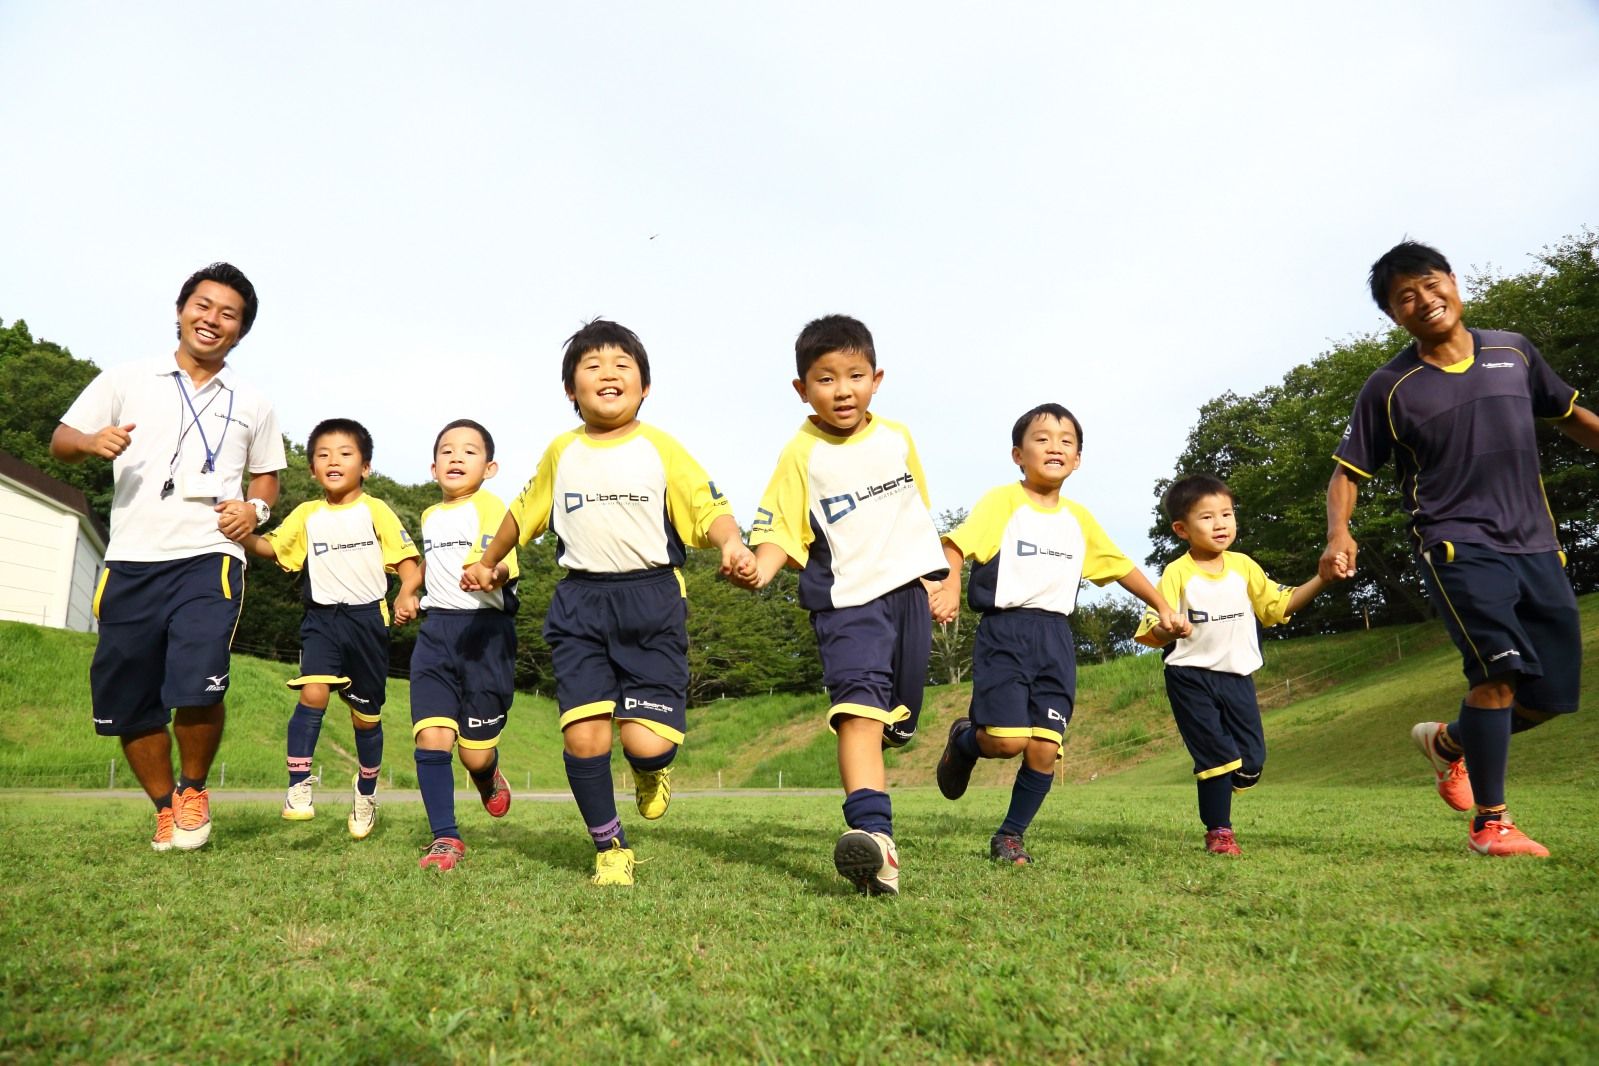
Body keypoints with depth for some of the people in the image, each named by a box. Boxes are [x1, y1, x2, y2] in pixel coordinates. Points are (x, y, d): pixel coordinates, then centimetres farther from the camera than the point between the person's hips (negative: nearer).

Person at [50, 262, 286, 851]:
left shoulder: (253, 405, 14)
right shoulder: (126, 381, 11)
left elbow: (268, 476, 21)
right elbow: (60, 440, 10)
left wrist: (255, 508, -1)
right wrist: (92, 442, -12)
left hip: (208, 559, -1)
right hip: (131, 562, 2)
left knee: (197, 685, -21)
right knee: (126, 703, 5)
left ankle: (193, 790, 8)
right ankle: (165, 807, 28)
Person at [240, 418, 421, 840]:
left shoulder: (375, 511, -1)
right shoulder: (306, 514, 9)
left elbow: (408, 561, -4)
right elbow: (269, 547, 4)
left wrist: (406, 595, -23)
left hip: (367, 619, -1)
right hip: (322, 617, 2)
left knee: (366, 714, 10)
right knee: (313, 694, -23)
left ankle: (365, 794, 30)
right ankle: (299, 786, -14)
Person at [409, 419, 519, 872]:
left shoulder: (489, 506, -6)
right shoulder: (430, 516, 15)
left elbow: (504, 562, -23)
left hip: (485, 628, -5)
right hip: (436, 630, 5)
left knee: (475, 751, 1)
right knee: (431, 736, -11)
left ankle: (488, 776, 39)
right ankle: (445, 838, 0)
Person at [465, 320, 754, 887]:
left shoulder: (661, 448, 1)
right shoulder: (561, 452, 11)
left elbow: (710, 508, -6)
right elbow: (523, 513, 27)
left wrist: (731, 544, -27)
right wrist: (487, 563, 37)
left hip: (651, 603, -2)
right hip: (579, 605, 3)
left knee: (646, 743, -12)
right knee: (583, 735, -7)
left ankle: (652, 769, 29)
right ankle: (610, 848, 16)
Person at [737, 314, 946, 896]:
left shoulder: (897, 438, 6)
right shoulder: (801, 454, -8)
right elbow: (780, 534, -12)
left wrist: (936, 581, 23)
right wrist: (760, 570, -34)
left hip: (908, 592, 5)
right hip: (846, 601, -5)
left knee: (894, 722, 13)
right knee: (858, 707, -22)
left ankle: (866, 788, 41)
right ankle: (874, 836, -30)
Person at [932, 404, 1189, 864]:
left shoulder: (1078, 517, 14)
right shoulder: (1002, 501, -2)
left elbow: (1120, 566, 24)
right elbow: (956, 543, -13)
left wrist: (1162, 606, 24)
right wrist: (949, 586, -31)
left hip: (1056, 638, 5)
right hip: (1004, 631, -5)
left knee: (1045, 749, -1)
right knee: (1007, 740, -14)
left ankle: (1010, 836, 20)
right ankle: (963, 740, 22)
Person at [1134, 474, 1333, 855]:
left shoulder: (1244, 566, 5)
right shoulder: (1177, 573, -10)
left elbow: (1279, 605, 11)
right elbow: (1152, 632, -12)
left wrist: (1321, 579, -1)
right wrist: (1167, 631, -37)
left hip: (1237, 677, 5)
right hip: (1191, 677, -5)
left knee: (1251, 763, 5)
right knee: (1217, 756, -5)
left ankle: (1216, 793, 35)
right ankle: (1218, 831, 14)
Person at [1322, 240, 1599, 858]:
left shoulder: (1514, 353, 9)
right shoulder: (1389, 388, -2)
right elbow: (1347, 472, -1)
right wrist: (1338, 533, -18)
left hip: (1536, 544, 5)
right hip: (1457, 545, -5)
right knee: (1501, 667, -21)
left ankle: (1447, 742, 33)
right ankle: (1490, 823, -7)